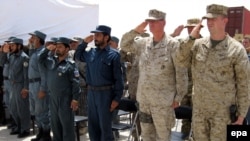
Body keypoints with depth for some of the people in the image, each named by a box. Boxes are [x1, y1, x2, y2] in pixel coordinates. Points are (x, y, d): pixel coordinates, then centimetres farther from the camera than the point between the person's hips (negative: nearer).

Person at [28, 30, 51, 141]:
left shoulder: (43, 52, -15)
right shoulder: (34, 52, 15)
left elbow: (45, 73, -21)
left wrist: (43, 89, -24)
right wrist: (29, 86, 19)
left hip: (40, 85, -10)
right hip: (32, 84, 10)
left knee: (42, 111, -2)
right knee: (35, 111, 17)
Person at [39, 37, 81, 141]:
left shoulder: (70, 64, -11)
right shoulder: (51, 61, 8)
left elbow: (76, 83, -13)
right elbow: (40, 59, 22)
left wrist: (75, 99, -16)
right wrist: (47, 49, 6)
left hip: (65, 99, -7)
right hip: (52, 98, 7)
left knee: (67, 124, 1)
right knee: (55, 124, 16)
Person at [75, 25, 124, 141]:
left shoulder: (113, 54, -9)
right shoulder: (91, 52, 7)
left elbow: (118, 78, -10)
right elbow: (78, 56, 25)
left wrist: (117, 98, -14)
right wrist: (84, 42, 9)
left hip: (105, 93, -5)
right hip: (91, 92, 6)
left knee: (105, 126, 4)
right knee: (92, 125, 14)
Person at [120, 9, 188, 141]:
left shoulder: (173, 44, -11)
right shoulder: (144, 43, 6)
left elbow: (181, 73, -11)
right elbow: (124, 45, 14)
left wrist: (178, 96, -11)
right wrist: (135, 31, -1)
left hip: (163, 100, -6)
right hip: (144, 99, 6)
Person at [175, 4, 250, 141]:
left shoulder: (236, 49, -11)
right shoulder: (198, 44, 0)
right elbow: (180, 61, -8)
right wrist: (191, 38, -15)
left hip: (223, 110, -4)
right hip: (198, 107, 4)